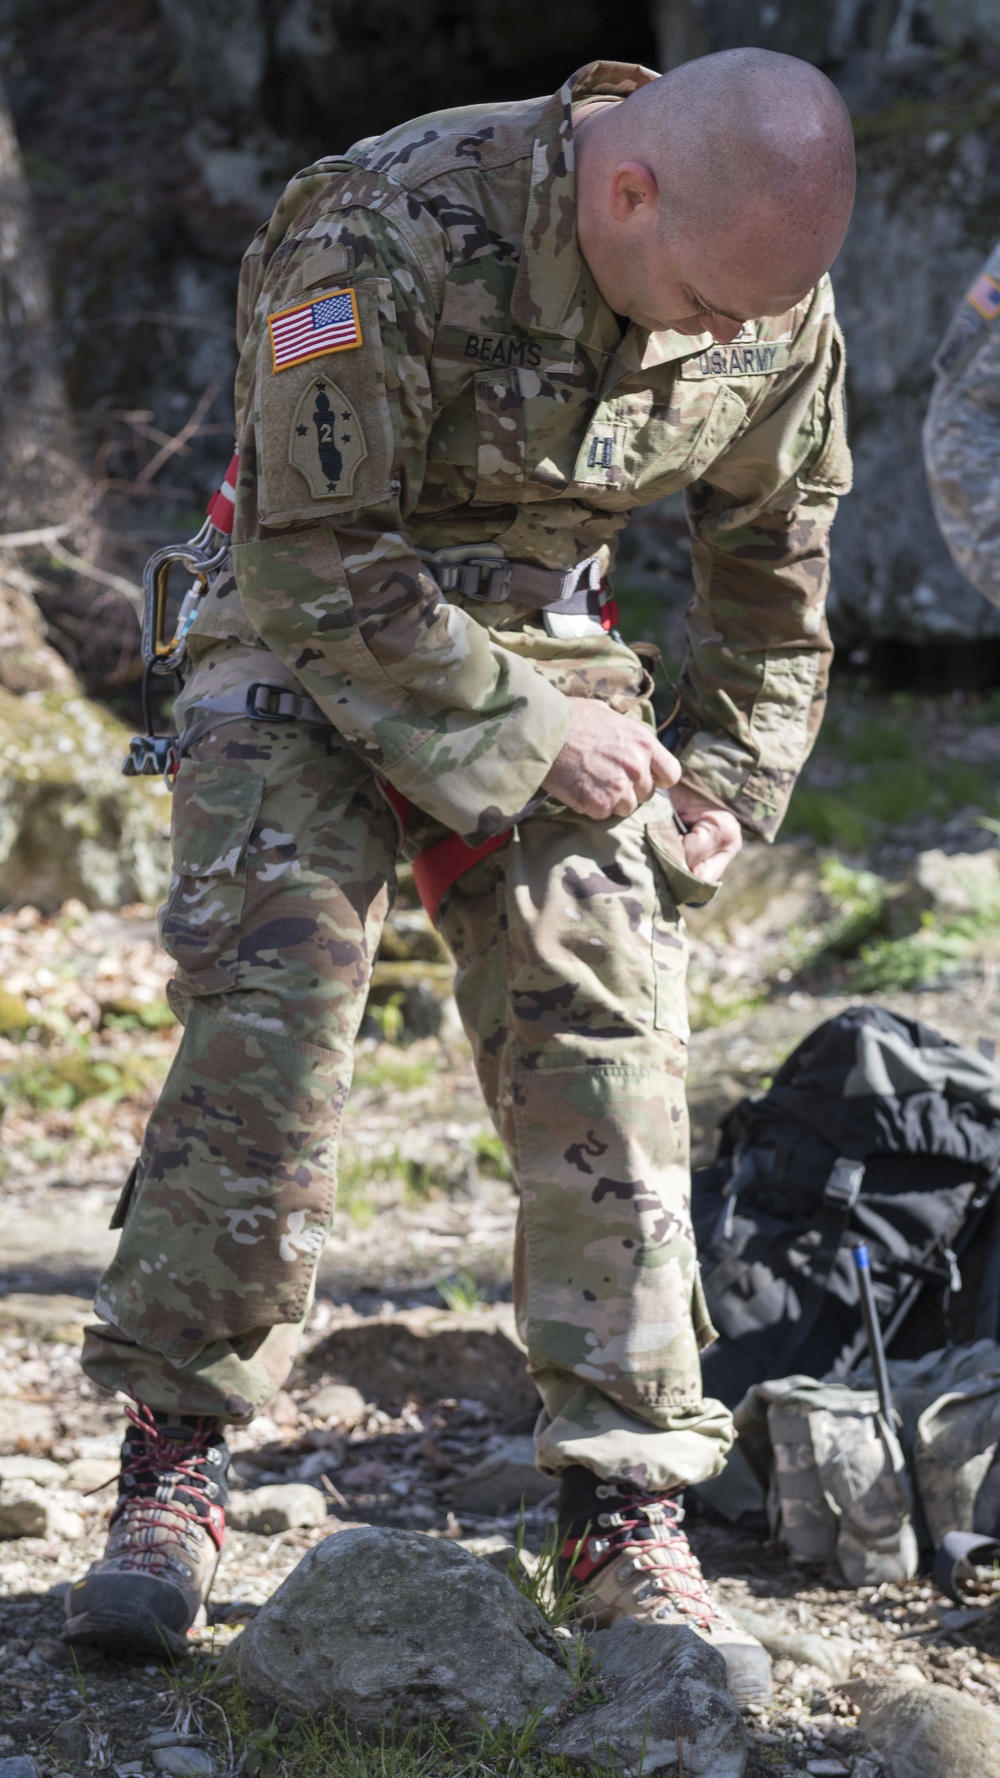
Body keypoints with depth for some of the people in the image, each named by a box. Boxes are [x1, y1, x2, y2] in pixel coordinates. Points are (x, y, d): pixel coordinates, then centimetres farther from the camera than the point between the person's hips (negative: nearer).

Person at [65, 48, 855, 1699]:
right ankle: (174, 1467, -6)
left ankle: (629, 1516, -1)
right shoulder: (390, 233, -28)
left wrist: (736, 777, 6)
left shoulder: (776, 298, -10)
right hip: (317, 643, -3)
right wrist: (532, 738, -21)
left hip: (555, 650, 4)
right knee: (265, 1013, -16)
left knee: (607, 1041, -6)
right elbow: (327, 558, -23)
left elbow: (773, 550, 8)